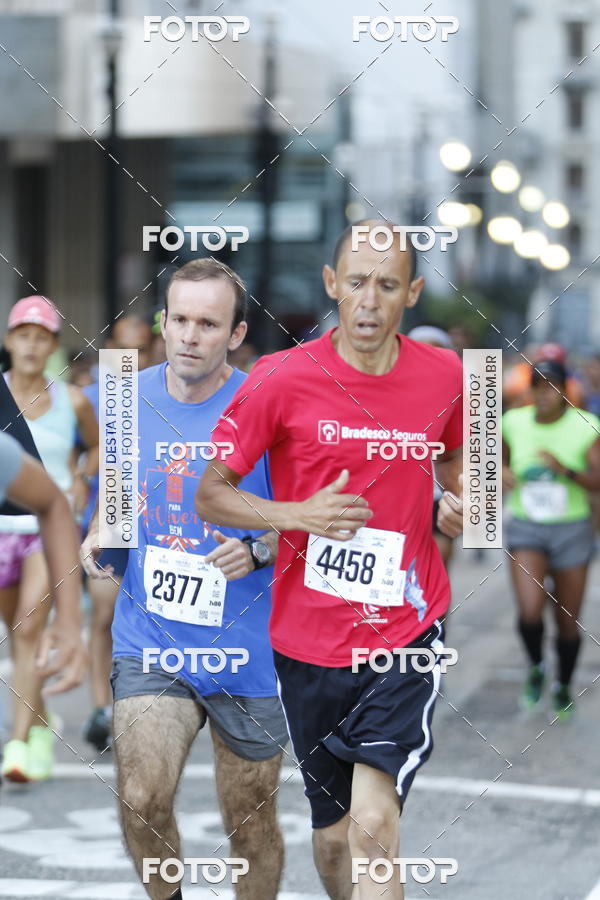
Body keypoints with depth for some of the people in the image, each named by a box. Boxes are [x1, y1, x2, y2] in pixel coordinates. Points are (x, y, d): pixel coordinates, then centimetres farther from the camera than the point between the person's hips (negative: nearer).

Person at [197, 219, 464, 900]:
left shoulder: (445, 376, 1)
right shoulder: (282, 379, -7)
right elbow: (209, 495, -1)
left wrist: (458, 506, 0)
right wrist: (298, 515, -18)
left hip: (408, 632, 0)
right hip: (309, 639, 0)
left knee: (373, 826, -18)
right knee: (331, 835, 13)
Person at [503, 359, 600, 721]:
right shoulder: (515, 422, -2)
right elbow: (501, 457, 19)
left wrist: (567, 471, -29)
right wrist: (503, 473, -3)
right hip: (526, 528, 1)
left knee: (568, 622, 7)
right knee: (530, 612, -20)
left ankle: (564, 687, 34)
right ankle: (536, 668, 12)